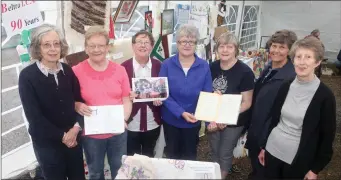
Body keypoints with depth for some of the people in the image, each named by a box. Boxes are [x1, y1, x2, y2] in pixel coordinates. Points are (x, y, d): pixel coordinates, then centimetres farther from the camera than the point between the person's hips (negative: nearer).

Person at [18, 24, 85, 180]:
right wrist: (61, 136, -12)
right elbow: (33, 116, -14)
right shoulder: (27, 76, -13)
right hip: (46, 143, -3)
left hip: (73, 138, 4)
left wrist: (76, 128, -10)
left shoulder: (67, 70, -2)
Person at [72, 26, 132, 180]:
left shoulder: (119, 70, -2)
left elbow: (126, 100, 2)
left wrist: (123, 119, -14)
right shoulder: (76, 71, -9)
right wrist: (77, 106, -23)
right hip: (91, 134, -1)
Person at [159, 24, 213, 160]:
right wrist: (181, 113, -23)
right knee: (172, 155, 20)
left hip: (193, 121, 1)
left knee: (190, 156, 21)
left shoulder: (204, 66, -8)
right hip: (171, 120, 0)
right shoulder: (167, 65, -10)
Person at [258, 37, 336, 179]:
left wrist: (316, 169, -6)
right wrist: (264, 146, 10)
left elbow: (327, 135, -8)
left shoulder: (325, 95, -13)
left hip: (299, 160, -3)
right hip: (272, 150, 4)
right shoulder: (285, 87, -2)